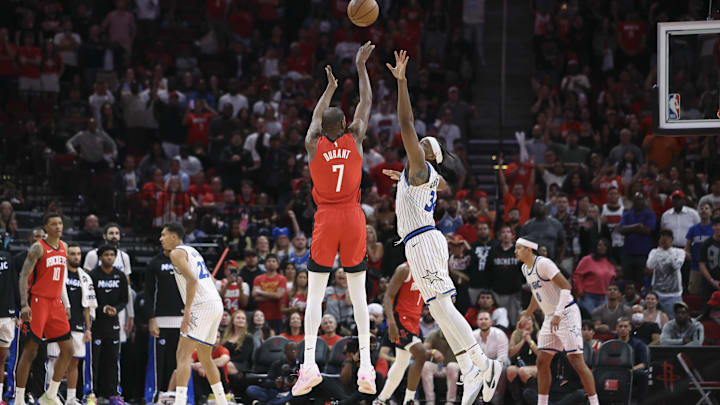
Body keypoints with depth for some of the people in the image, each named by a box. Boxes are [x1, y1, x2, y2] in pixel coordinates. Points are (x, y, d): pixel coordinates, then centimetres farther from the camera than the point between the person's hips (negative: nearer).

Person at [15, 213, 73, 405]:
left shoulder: (63, 247, 13)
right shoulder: (38, 248, -9)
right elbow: (24, 276, -13)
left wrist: (66, 304, 18)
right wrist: (24, 305, -24)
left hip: (55, 303, 7)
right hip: (37, 301, -7)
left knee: (67, 350, 4)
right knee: (30, 351, -8)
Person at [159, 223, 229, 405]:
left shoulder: (177, 253, -4)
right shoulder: (192, 251, 24)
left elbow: (192, 280, -18)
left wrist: (187, 311, -22)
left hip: (203, 306, -9)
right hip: (216, 303, 9)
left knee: (183, 354, -13)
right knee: (205, 356, 20)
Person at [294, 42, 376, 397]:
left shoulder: (314, 145, -1)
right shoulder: (354, 140, -1)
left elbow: (317, 116, 19)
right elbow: (366, 105, 12)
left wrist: (331, 87, 34)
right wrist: (361, 68, 20)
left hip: (326, 221, -1)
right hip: (353, 220, 1)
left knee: (315, 293, -2)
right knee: (358, 292, 4)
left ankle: (309, 364, -14)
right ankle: (365, 365, -3)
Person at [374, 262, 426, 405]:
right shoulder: (404, 270, -12)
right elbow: (388, 296, -16)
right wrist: (391, 322, -28)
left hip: (413, 320, 9)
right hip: (400, 317, -9)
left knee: (402, 363, 17)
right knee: (421, 355, -22)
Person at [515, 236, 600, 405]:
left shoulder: (543, 263, -17)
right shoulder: (525, 269, 11)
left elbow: (566, 286, -23)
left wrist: (558, 315, -29)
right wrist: (526, 315, 32)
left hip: (566, 313, -9)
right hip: (550, 318, 9)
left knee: (577, 361, -11)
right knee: (542, 361, 6)